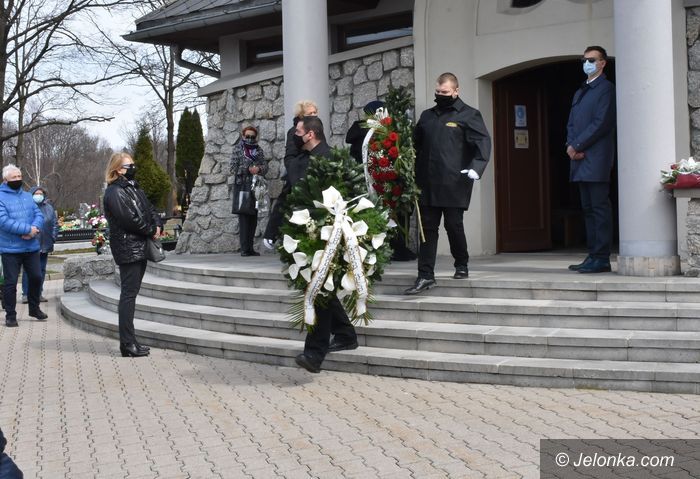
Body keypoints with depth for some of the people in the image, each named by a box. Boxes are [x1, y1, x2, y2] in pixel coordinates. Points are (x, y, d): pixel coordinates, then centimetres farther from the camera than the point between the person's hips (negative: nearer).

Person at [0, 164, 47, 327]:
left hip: (31, 247, 5)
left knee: (36, 277, 12)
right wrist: (27, 229, -22)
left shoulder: (27, 196, 12)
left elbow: (39, 215, 6)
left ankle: (34, 308, 30)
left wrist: (34, 228, -16)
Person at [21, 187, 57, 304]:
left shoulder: (49, 208, 11)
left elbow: (55, 223, 13)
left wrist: (53, 237, 4)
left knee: (41, 270, 9)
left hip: (45, 245, 4)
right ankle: (26, 294, 4)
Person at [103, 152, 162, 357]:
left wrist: (157, 225, -2)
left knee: (130, 293, 11)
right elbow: (129, 219, -20)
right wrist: (151, 231, -9)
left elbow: (149, 208, 18)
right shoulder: (115, 192, -11)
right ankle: (128, 344, -6)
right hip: (127, 249, -9)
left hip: (140, 247, 9)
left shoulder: (134, 188, 18)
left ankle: (128, 341, 17)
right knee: (129, 294, -8)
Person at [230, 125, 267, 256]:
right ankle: (244, 249, -8)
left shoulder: (258, 150, 13)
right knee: (244, 217, -8)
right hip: (242, 187, -4)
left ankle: (250, 248, 10)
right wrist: (248, 169, -12)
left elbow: (265, 167, 8)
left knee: (253, 218, 5)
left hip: (255, 187, 4)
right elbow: (233, 168, -3)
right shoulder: (238, 149, 3)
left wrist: (258, 169, -13)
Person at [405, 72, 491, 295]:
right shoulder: (427, 116, 18)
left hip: (454, 184, -5)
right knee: (428, 228, 2)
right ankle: (426, 275, 3)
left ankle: (462, 266, 24)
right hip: (428, 183, 5)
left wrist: (476, 167, -23)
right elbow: (416, 144, 22)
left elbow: (483, 142, -8)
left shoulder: (469, 115, 1)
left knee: (453, 225, 1)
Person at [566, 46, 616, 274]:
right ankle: (593, 256, 13)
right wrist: (571, 145, -1)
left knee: (600, 208, -8)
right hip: (580, 160, 8)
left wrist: (577, 145, -12)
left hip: (596, 158, -8)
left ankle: (601, 259, -7)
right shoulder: (580, 92, 23)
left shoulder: (606, 88, -3)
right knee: (588, 209, 9)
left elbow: (601, 123, -13)